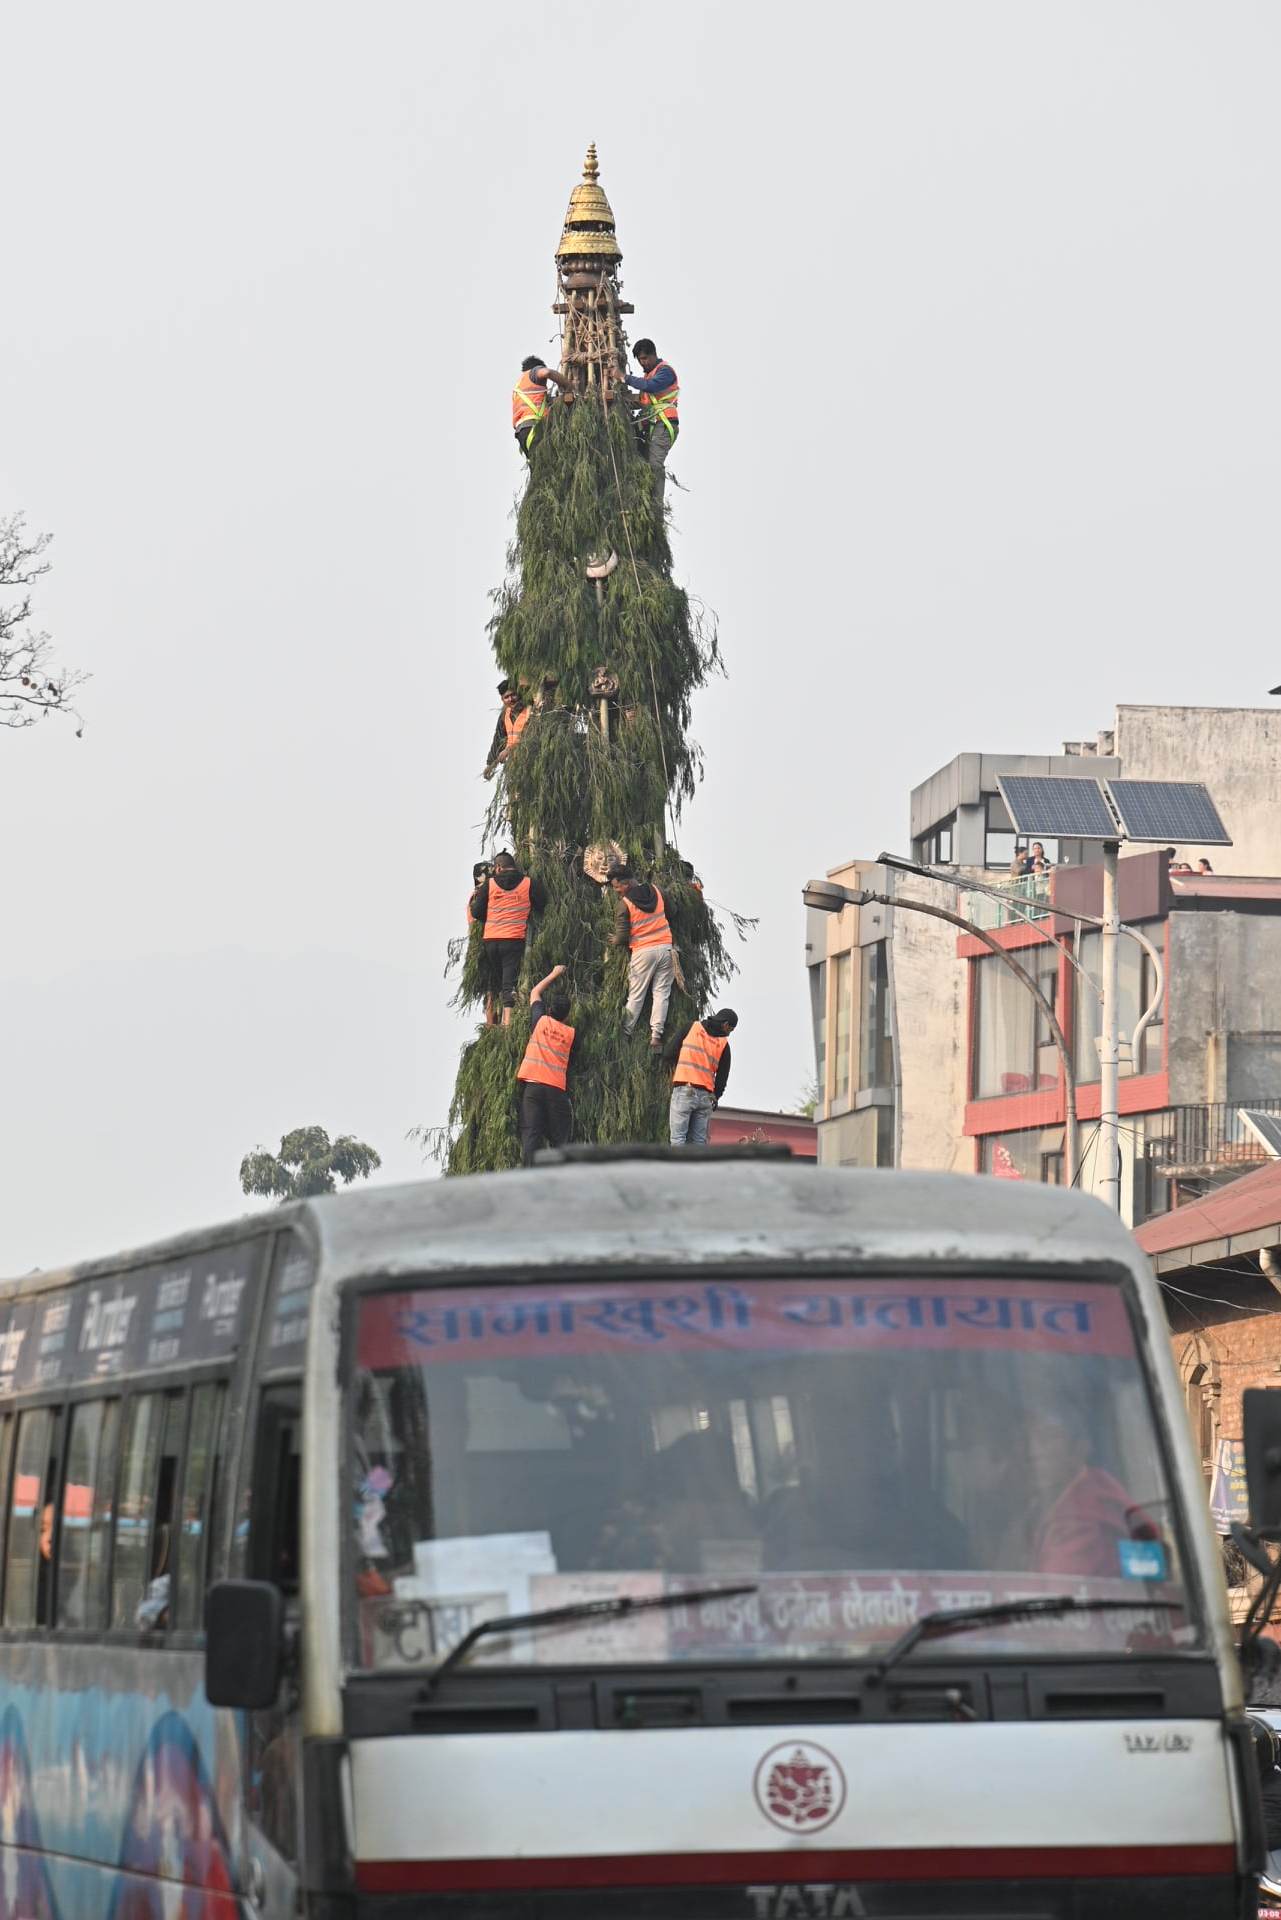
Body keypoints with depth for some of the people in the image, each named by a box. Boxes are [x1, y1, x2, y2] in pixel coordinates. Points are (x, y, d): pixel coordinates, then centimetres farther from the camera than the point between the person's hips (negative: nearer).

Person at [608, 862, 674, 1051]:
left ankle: (625, 1034, 13)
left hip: (643, 951, -4)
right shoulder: (656, 892, 4)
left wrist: (615, 941, 13)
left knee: (636, 996, 6)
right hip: (665, 947, 4)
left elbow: (622, 936, -10)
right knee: (661, 993, 5)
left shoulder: (624, 903, -10)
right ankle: (656, 1036, 0)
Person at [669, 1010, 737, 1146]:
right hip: (705, 1096, 2)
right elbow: (723, 1075, 9)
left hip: (683, 1090, -2)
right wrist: (715, 1097, 25)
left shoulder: (691, 1027, 4)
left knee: (678, 1137, -6)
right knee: (699, 1141, 6)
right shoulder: (723, 1044, 6)